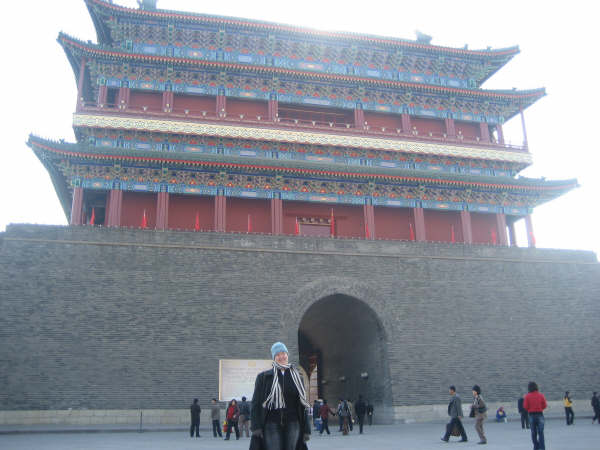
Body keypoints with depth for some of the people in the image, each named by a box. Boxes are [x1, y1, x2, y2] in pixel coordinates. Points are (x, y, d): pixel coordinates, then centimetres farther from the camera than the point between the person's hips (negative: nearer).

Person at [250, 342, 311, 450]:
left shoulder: (296, 377, 12)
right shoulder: (263, 377, 5)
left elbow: (303, 404, 12)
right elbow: (256, 403, 1)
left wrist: (306, 429, 6)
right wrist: (256, 427, -10)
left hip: (292, 424, 2)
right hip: (272, 424, -2)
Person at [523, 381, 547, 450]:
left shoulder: (527, 396, -6)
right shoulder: (541, 395, -4)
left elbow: (525, 406, -8)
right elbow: (544, 405, -2)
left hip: (531, 415, 0)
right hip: (540, 414, 0)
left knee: (533, 432, 10)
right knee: (540, 432, 1)